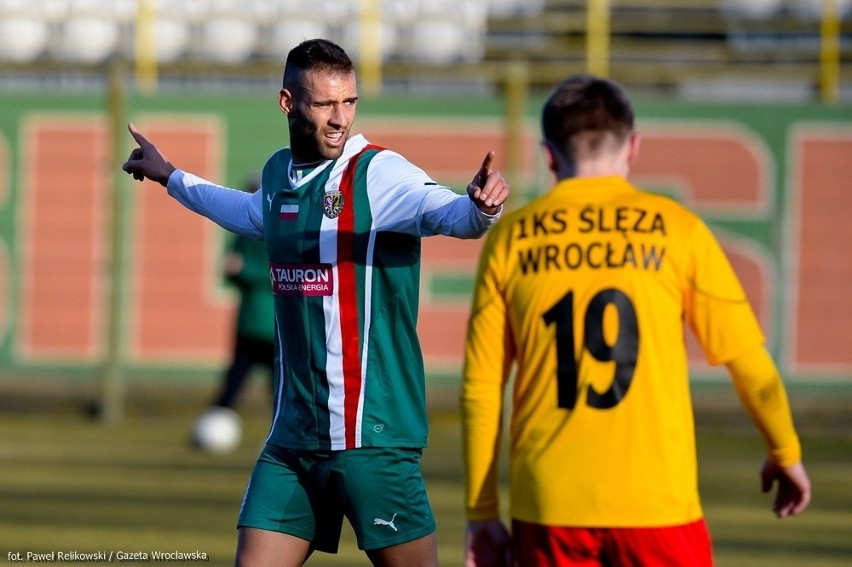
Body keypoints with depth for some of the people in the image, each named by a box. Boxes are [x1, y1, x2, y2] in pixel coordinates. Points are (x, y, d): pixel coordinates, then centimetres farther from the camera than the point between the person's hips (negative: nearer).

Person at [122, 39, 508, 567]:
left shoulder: (379, 173, -10)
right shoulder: (278, 173, 10)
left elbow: (448, 211, -30)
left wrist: (480, 207, -53)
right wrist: (170, 177, 48)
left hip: (372, 434, -6)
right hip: (293, 435, 6)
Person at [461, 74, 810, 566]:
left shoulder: (510, 238, 6)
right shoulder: (676, 229, 2)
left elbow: (481, 387, 5)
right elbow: (749, 362, 6)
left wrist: (482, 513, 12)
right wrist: (786, 454, 23)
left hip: (547, 507, 2)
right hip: (655, 501, -2)